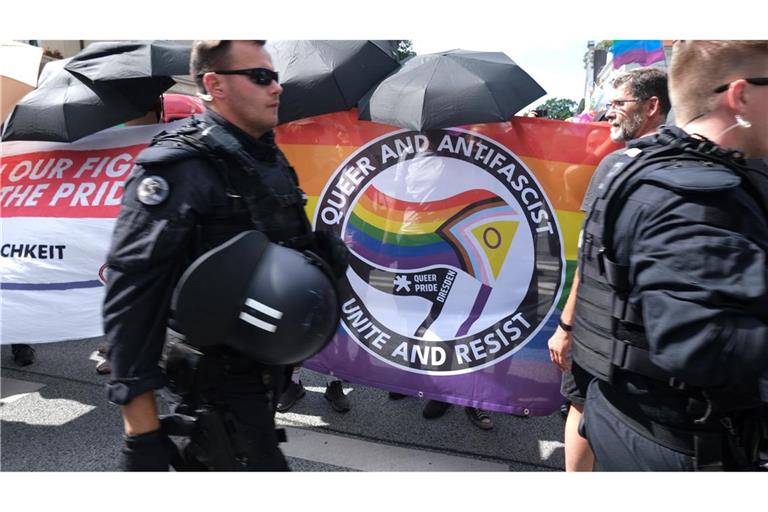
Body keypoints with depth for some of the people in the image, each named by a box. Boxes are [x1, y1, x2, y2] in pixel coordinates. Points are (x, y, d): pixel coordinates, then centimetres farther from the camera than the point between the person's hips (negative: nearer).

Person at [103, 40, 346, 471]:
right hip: (220, 377, -7)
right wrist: (142, 428, -25)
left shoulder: (271, 159, 7)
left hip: (268, 365, 8)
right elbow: (131, 295, -24)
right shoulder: (179, 168, -19)